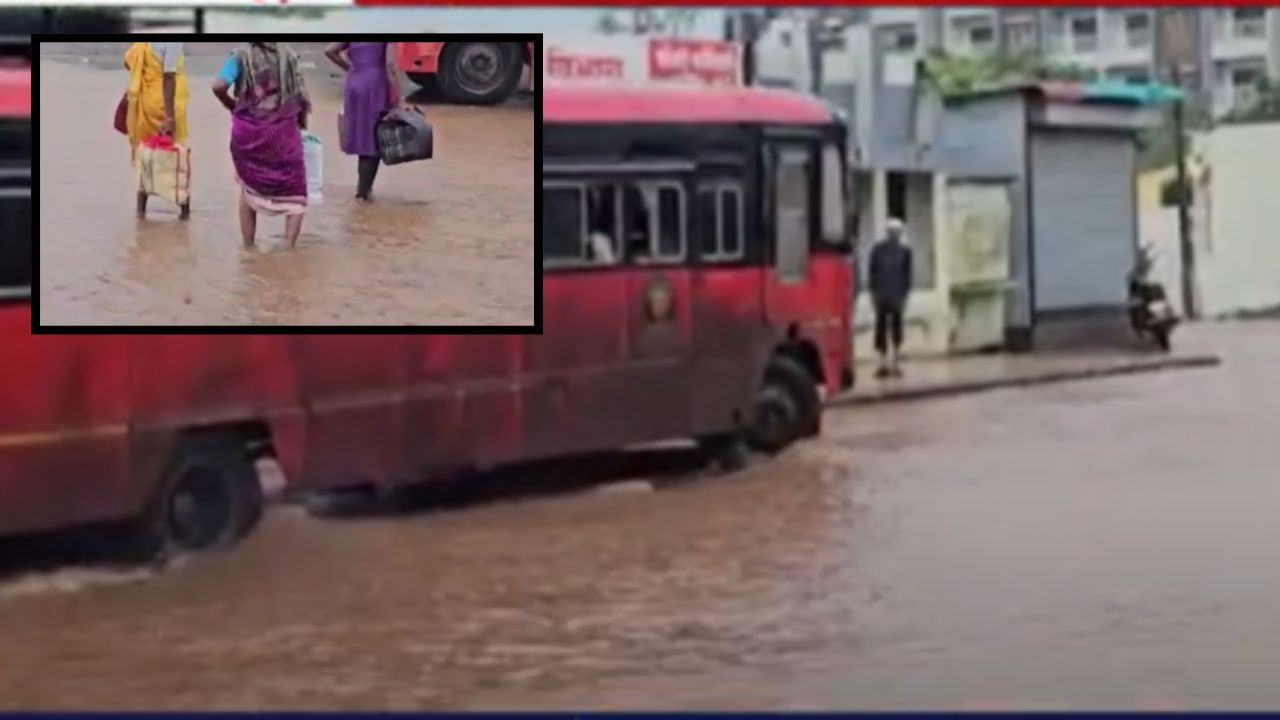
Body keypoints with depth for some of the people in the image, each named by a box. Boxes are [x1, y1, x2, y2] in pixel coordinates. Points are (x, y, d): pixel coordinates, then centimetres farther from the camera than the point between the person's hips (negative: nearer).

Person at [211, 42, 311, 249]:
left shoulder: (241, 57, 0)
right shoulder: (288, 56, 4)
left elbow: (218, 86, -15)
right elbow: (301, 96, 3)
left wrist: (231, 105, 4)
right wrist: (301, 122, 20)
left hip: (248, 132, 1)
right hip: (282, 133, -1)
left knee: (249, 189, 22)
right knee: (295, 196, 9)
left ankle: (248, 248, 21)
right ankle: (288, 248, -8)